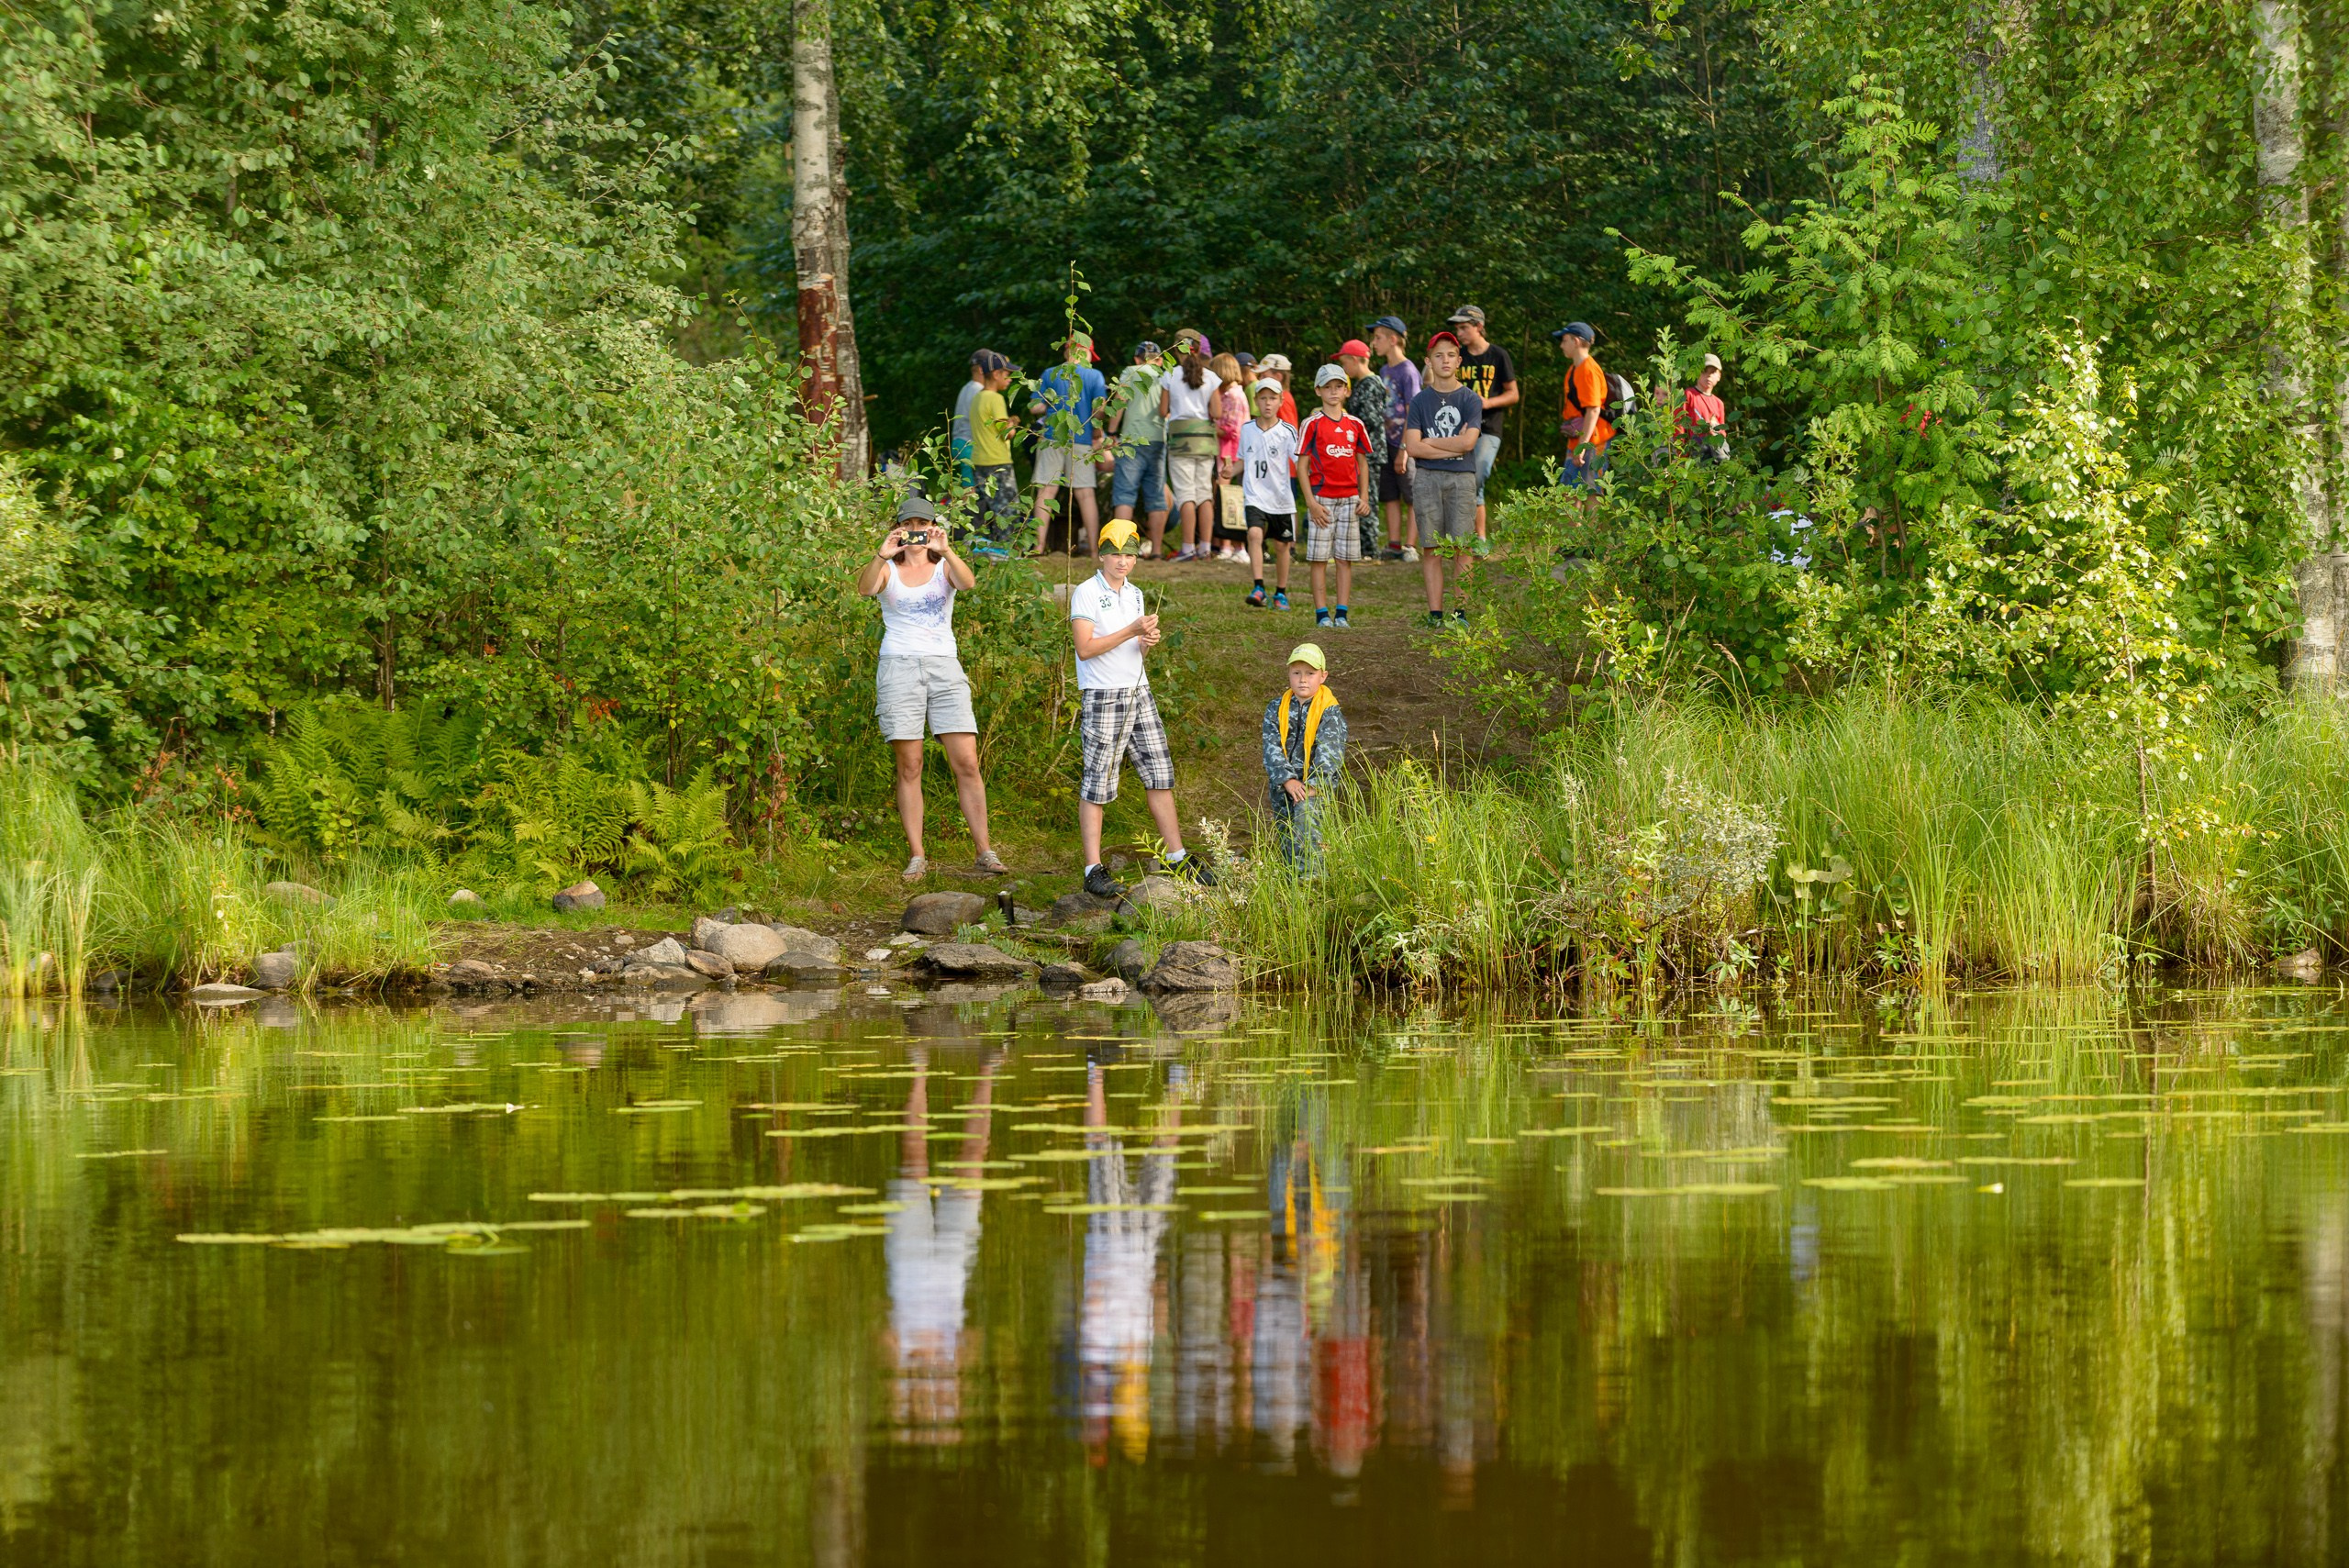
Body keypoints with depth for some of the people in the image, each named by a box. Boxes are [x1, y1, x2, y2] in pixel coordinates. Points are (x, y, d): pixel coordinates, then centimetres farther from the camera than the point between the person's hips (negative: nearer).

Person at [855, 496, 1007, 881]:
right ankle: (917, 857, 2)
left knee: (967, 763, -6)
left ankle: (985, 851, -1)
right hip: (899, 666, -1)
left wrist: (946, 550, -32)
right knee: (909, 767, -2)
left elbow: (967, 583, -15)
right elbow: (865, 588, -15)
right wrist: (882, 556, -33)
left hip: (944, 666, 1)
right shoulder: (888, 570, 7)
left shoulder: (944, 568, 8)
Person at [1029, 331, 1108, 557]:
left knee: (1046, 491, 1)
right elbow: (1099, 409, -8)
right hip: (1081, 440, -1)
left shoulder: (1050, 375, 4)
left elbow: (1035, 407, 2)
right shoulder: (1094, 376, 0)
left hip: (1052, 438, 1)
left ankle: (1039, 545, -4)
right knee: (1085, 493, 3)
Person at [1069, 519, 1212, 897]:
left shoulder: (1133, 594, 14)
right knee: (1097, 784, -4)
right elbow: (1085, 648, -17)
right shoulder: (1086, 593, -9)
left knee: (1160, 776, 8)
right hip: (1102, 696, -7)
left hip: (1138, 693, 7)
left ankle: (1178, 859, 16)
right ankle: (1094, 871, -3)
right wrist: (1131, 631, -20)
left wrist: (1147, 642, -1)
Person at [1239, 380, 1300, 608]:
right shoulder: (1247, 429, 5)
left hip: (1281, 497, -1)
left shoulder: (1287, 432, -5)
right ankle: (1258, 587, -23)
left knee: (1281, 545, 9)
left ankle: (1281, 592, 24)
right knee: (1255, 533, -22)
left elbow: (1300, 462, -10)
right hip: (1255, 496, 1)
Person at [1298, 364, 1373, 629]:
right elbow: (1302, 465, -3)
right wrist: (1311, 502, -11)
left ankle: (1342, 614, 6)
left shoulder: (1355, 425, 9)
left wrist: (1364, 496, 4)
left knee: (1346, 558, 3)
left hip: (1349, 498, 4)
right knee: (1319, 557, -3)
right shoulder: (1312, 424, -2)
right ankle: (1322, 614, 0)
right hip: (1322, 497, -3)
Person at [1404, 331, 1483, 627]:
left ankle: (1460, 612, -1)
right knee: (1431, 549, 0)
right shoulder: (1420, 401, 8)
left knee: (1461, 547, -4)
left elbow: (1468, 442, -9)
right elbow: (1412, 447, -3)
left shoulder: (1470, 400, 5)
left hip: (1461, 478, -1)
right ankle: (1435, 613, 2)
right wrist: (1453, 446, -7)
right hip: (1427, 478, 1)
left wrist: (1430, 442, -3)